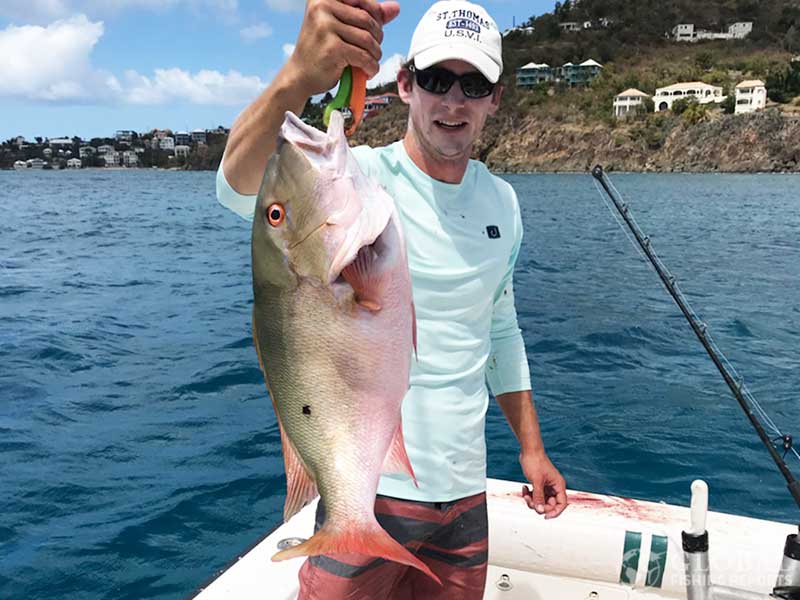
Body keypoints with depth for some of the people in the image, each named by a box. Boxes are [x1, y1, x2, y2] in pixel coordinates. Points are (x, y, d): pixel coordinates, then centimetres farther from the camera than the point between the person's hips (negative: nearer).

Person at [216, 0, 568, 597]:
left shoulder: (502, 201, 4)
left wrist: (531, 448, 13)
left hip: (466, 491, 5)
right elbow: (243, 189, -35)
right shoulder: (362, 177, -14)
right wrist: (297, 79, -54)